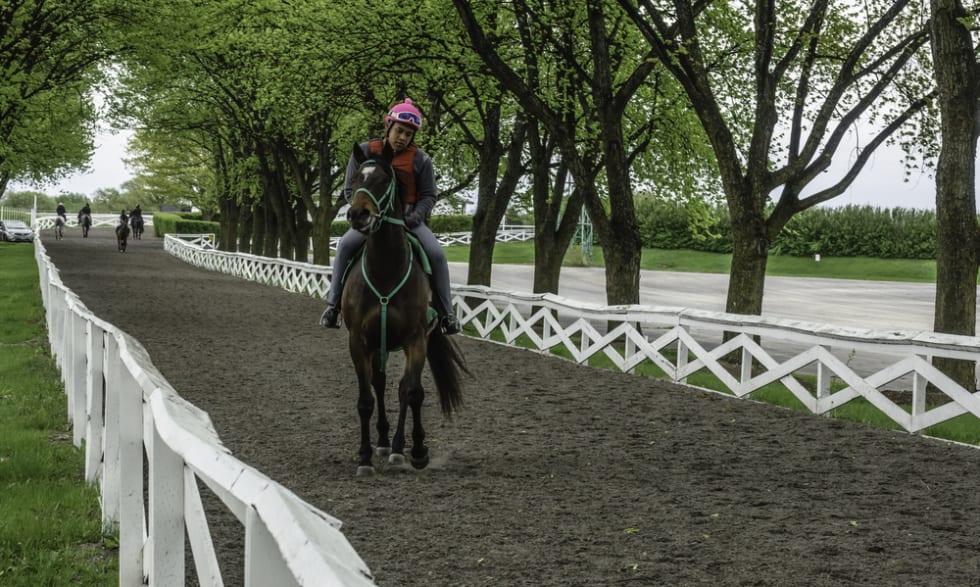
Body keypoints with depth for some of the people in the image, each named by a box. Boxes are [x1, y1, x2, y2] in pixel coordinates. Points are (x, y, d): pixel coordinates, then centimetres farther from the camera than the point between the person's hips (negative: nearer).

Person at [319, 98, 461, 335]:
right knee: (346, 245, -29)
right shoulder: (365, 152, 0)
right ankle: (333, 304, -22)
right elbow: (350, 190, 3)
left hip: (408, 219, 0)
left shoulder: (420, 159, -1)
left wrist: (416, 217, -17)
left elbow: (428, 195, 3)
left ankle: (446, 313, -10)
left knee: (436, 253, -22)